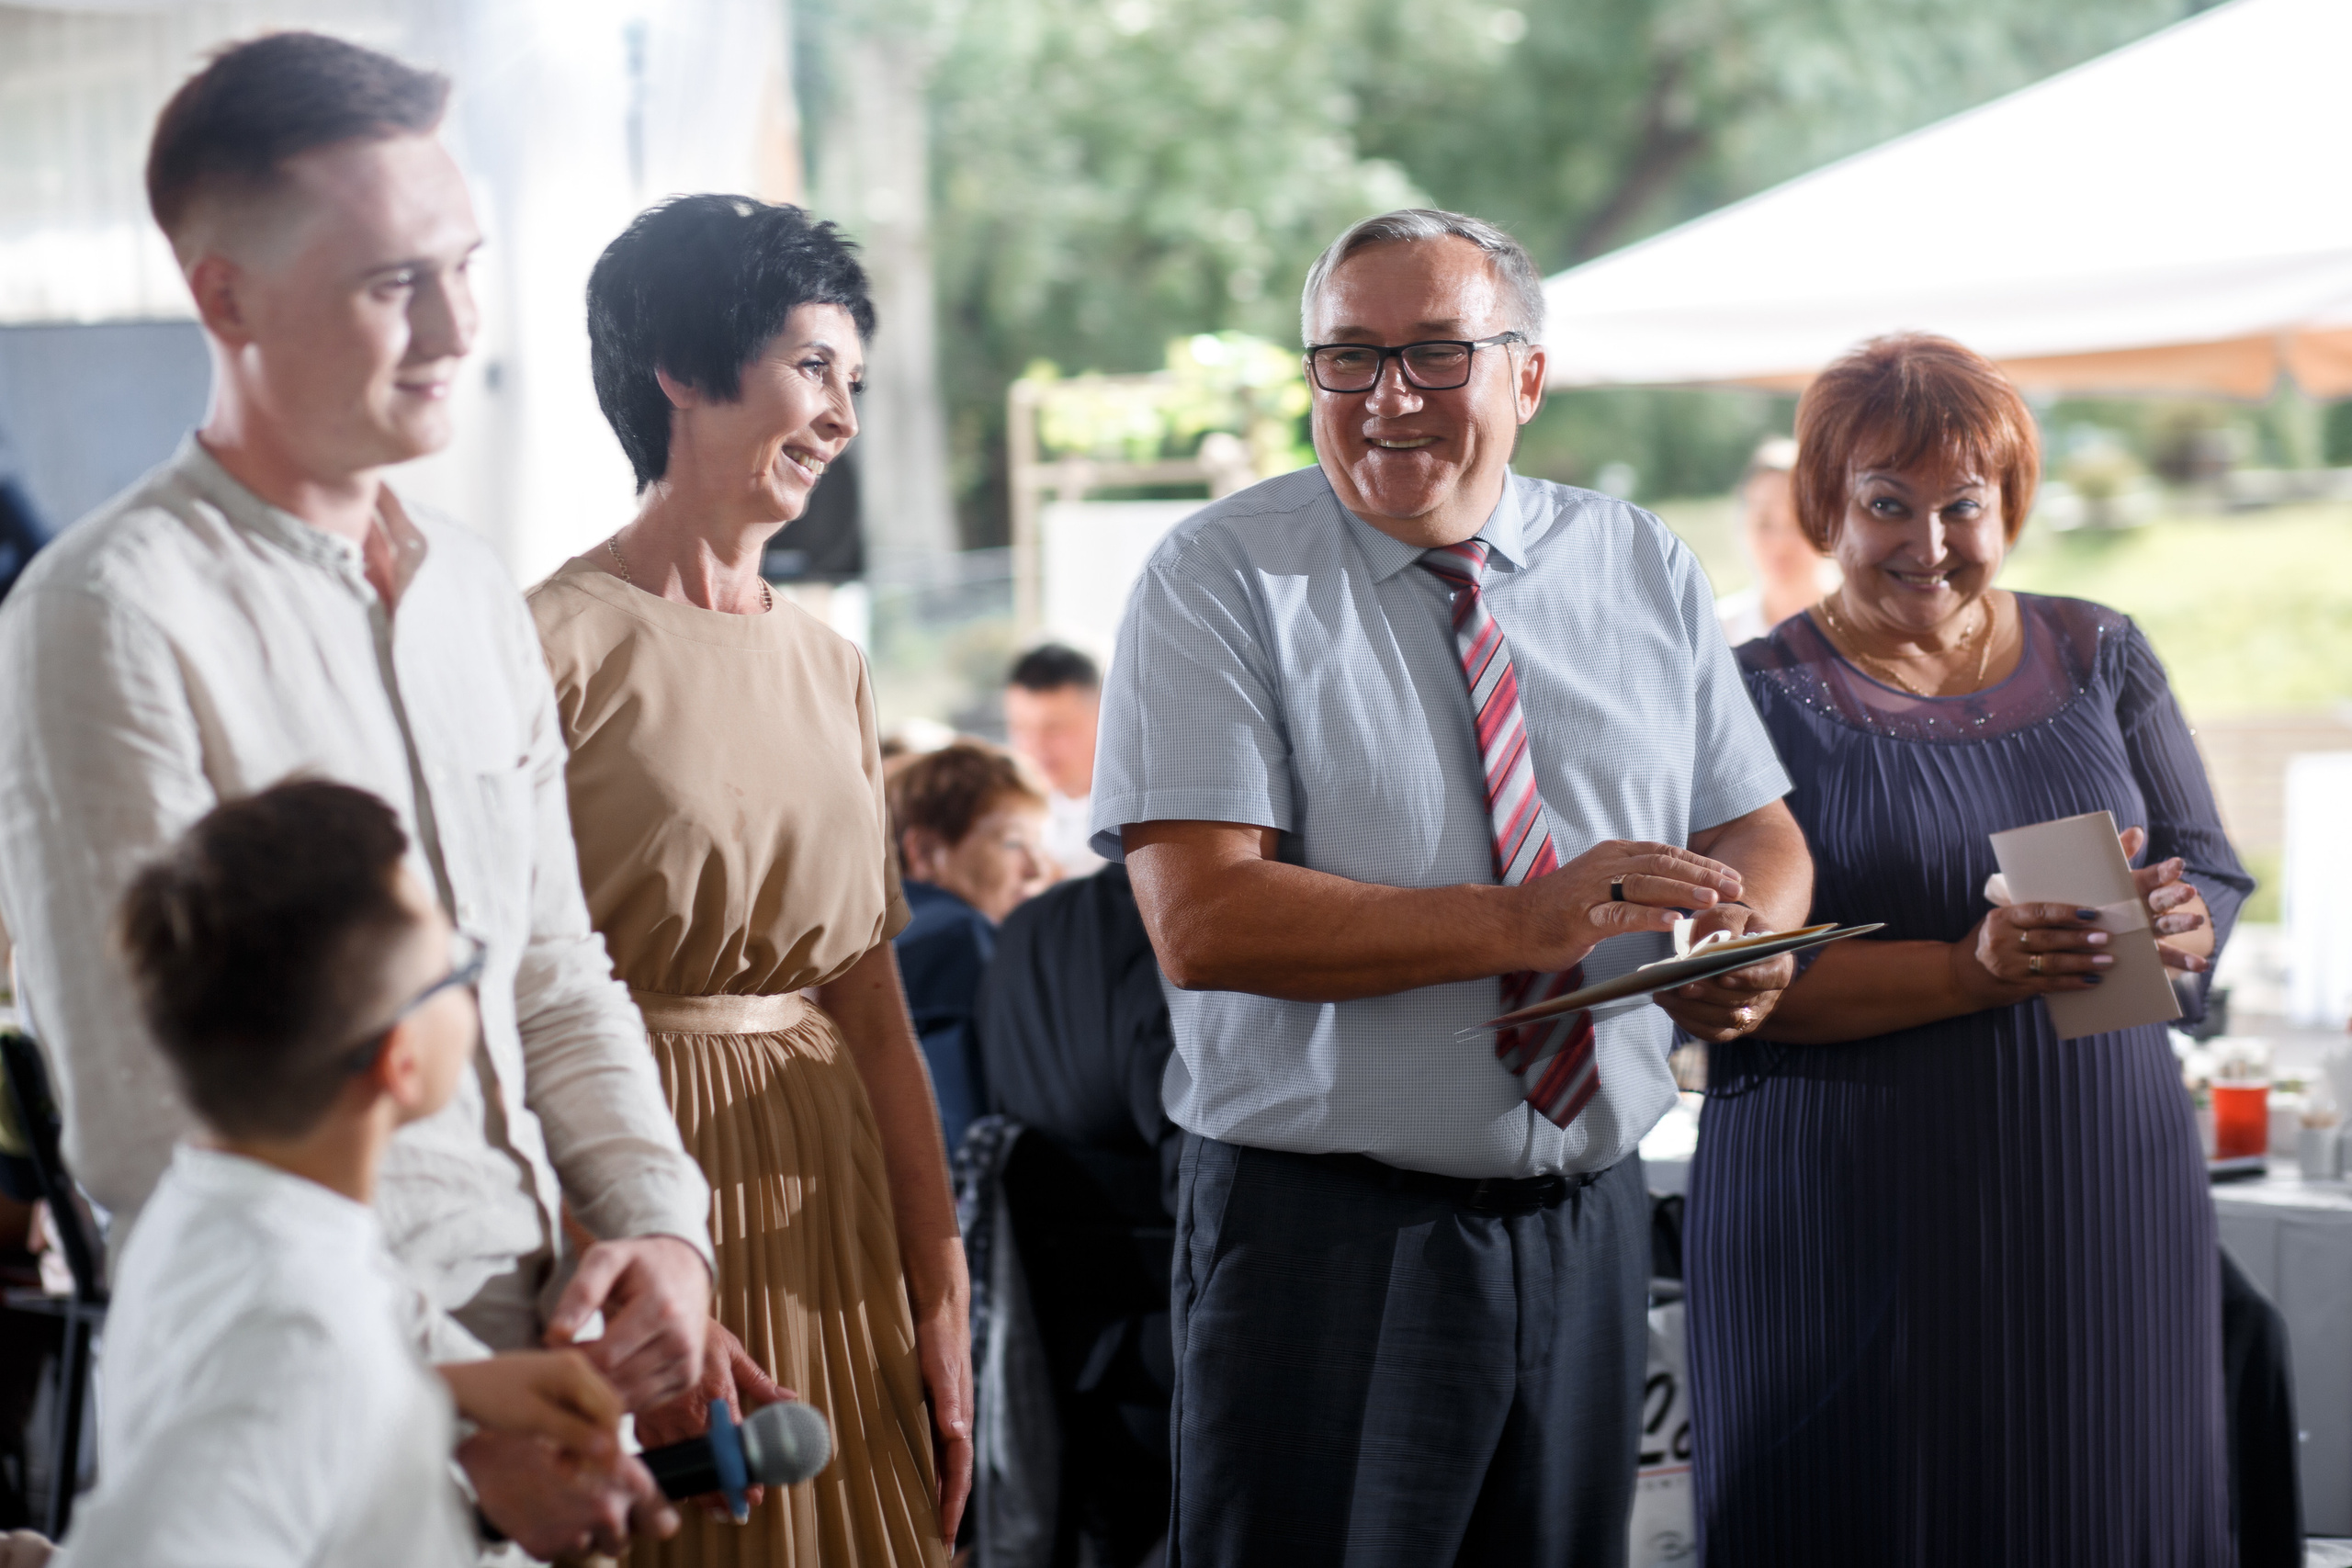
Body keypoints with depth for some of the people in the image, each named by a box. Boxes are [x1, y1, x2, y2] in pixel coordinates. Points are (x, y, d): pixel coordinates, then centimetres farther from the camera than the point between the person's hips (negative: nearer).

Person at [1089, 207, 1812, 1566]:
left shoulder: (1644, 571, 9)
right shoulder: (1221, 578, -6)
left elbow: (1760, 837, 12)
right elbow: (1204, 919, -16)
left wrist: (1747, 944, -13)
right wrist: (1525, 922, -24)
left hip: (1590, 1227, 4)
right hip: (1324, 1233, -4)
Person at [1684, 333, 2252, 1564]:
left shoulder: (2099, 660, 11)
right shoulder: (1759, 699, -1)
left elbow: (2213, 880, 10)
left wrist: (2165, 922, -14)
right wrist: (1969, 972, -21)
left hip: (2105, 1203, 3)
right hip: (1848, 1222, -3)